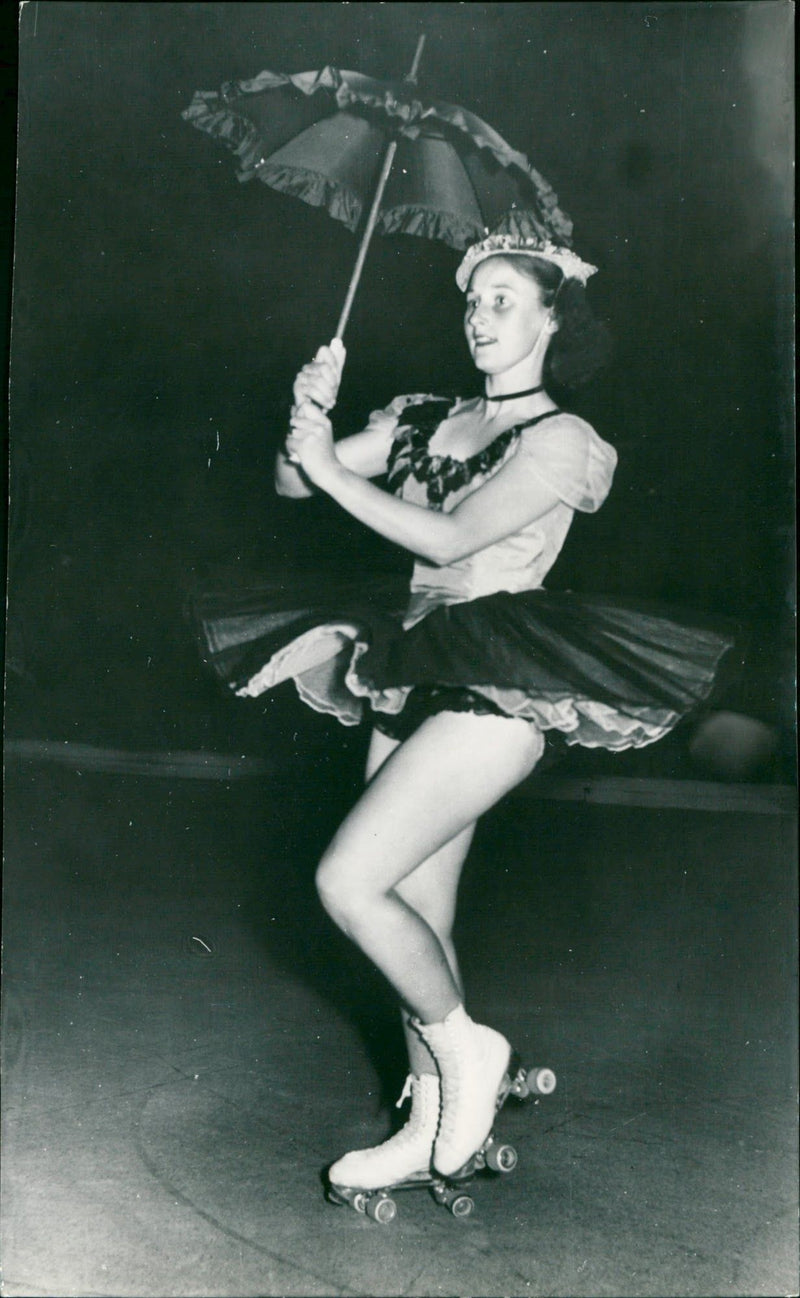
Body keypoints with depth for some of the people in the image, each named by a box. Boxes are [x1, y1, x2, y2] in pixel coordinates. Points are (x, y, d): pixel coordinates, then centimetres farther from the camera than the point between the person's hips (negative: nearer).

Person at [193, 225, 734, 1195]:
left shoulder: (559, 441, -4)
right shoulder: (423, 421, 14)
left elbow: (448, 539, -17)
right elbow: (292, 482, 10)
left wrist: (333, 470, -12)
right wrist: (310, 419, -9)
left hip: (495, 691, -7)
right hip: (413, 679, 7)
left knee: (350, 881, -16)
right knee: (416, 915, 10)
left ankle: (466, 1047, 8)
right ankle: (432, 1127, 23)